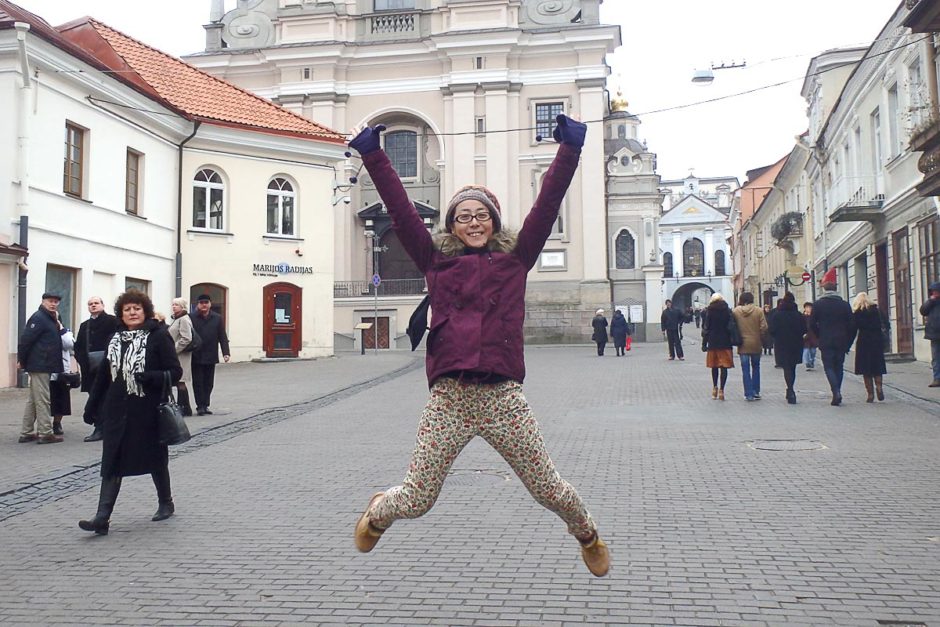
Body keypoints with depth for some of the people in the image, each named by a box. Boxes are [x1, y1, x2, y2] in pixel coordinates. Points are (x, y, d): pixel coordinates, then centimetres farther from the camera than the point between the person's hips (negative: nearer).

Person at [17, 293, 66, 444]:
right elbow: (25, 340, -17)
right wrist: (22, 361, -12)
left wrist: (58, 325, 5)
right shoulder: (38, 318, -13)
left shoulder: (50, 319, 16)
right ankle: (45, 433, -3)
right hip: (39, 365, -10)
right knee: (43, 399, -6)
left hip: (44, 366, 10)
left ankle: (27, 433, 19)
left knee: (33, 400, 13)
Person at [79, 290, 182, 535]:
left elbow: (175, 372, -10)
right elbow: (103, 375, 15)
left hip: (147, 411, -4)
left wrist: (149, 377, -26)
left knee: (155, 459, 12)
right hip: (116, 411, 4)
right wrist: (92, 406, 14)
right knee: (112, 462, -2)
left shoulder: (159, 336, -7)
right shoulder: (115, 339, 9)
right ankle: (102, 517, -4)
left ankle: (166, 503, 32)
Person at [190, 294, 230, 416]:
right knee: (198, 382, 1)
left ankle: (205, 405, 18)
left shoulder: (217, 318, 5)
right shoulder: (192, 318, -4)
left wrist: (226, 352, -4)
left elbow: (222, 337, 4)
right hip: (196, 357, -3)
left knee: (208, 383, 9)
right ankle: (200, 406, 6)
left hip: (211, 357, 3)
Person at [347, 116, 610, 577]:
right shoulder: (436, 262, 10)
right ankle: (377, 514, 41)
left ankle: (587, 535, 42)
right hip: (448, 399, 0)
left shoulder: (515, 260, 9)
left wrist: (569, 149, 0)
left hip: (503, 397, 0)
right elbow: (400, 211, 6)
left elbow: (547, 205, 4)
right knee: (416, 500, 4)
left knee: (548, 489, 9)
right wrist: (372, 155, 4)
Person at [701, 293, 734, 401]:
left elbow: (705, 329, -3)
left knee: (714, 366, 15)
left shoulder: (708, 311, -2)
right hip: (725, 343, 0)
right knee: (724, 367, 0)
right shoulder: (728, 311, 0)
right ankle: (721, 390, -5)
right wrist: (732, 342, 7)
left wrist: (704, 344, 2)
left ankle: (715, 388, 22)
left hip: (713, 343, 0)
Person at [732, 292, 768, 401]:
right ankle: (756, 392, 17)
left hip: (743, 345, -1)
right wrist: (762, 340, 7)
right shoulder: (758, 311, -7)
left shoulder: (735, 311, -6)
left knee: (745, 369, 4)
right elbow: (764, 328, -8)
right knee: (756, 368, 17)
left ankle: (748, 394, 1)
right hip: (756, 344, 1)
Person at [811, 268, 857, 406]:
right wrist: (848, 343, 9)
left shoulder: (818, 304, -5)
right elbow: (852, 325, 3)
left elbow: (812, 324, -5)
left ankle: (836, 392, -18)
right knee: (839, 367, 12)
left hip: (826, 342, -3)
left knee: (829, 367, 1)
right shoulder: (844, 304, 3)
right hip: (841, 342, 3)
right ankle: (837, 394, 15)